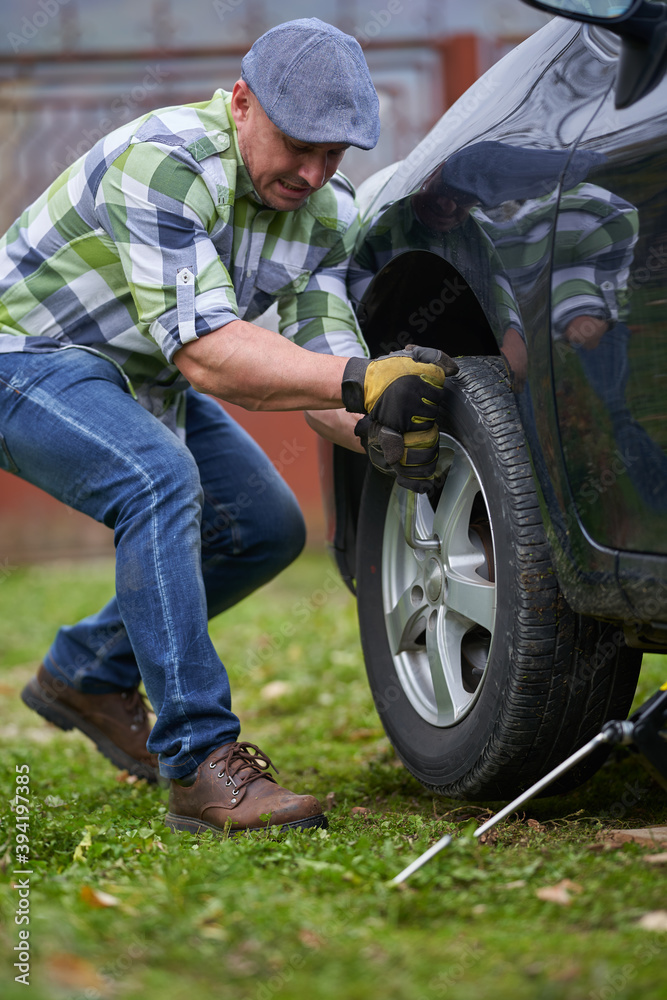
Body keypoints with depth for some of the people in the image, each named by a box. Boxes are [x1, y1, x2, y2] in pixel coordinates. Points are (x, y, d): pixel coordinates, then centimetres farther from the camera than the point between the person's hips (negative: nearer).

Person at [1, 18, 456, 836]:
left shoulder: (325, 213, -6)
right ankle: (201, 765, -31)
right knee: (160, 479, -32)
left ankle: (89, 672, 24)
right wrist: (358, 381, -49)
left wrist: (385, 431, -30)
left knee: (267, 527, 6)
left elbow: (322, 375, -8)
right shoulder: (164, 164, -32)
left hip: (143, 379, 9)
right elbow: (205, 353, -39)